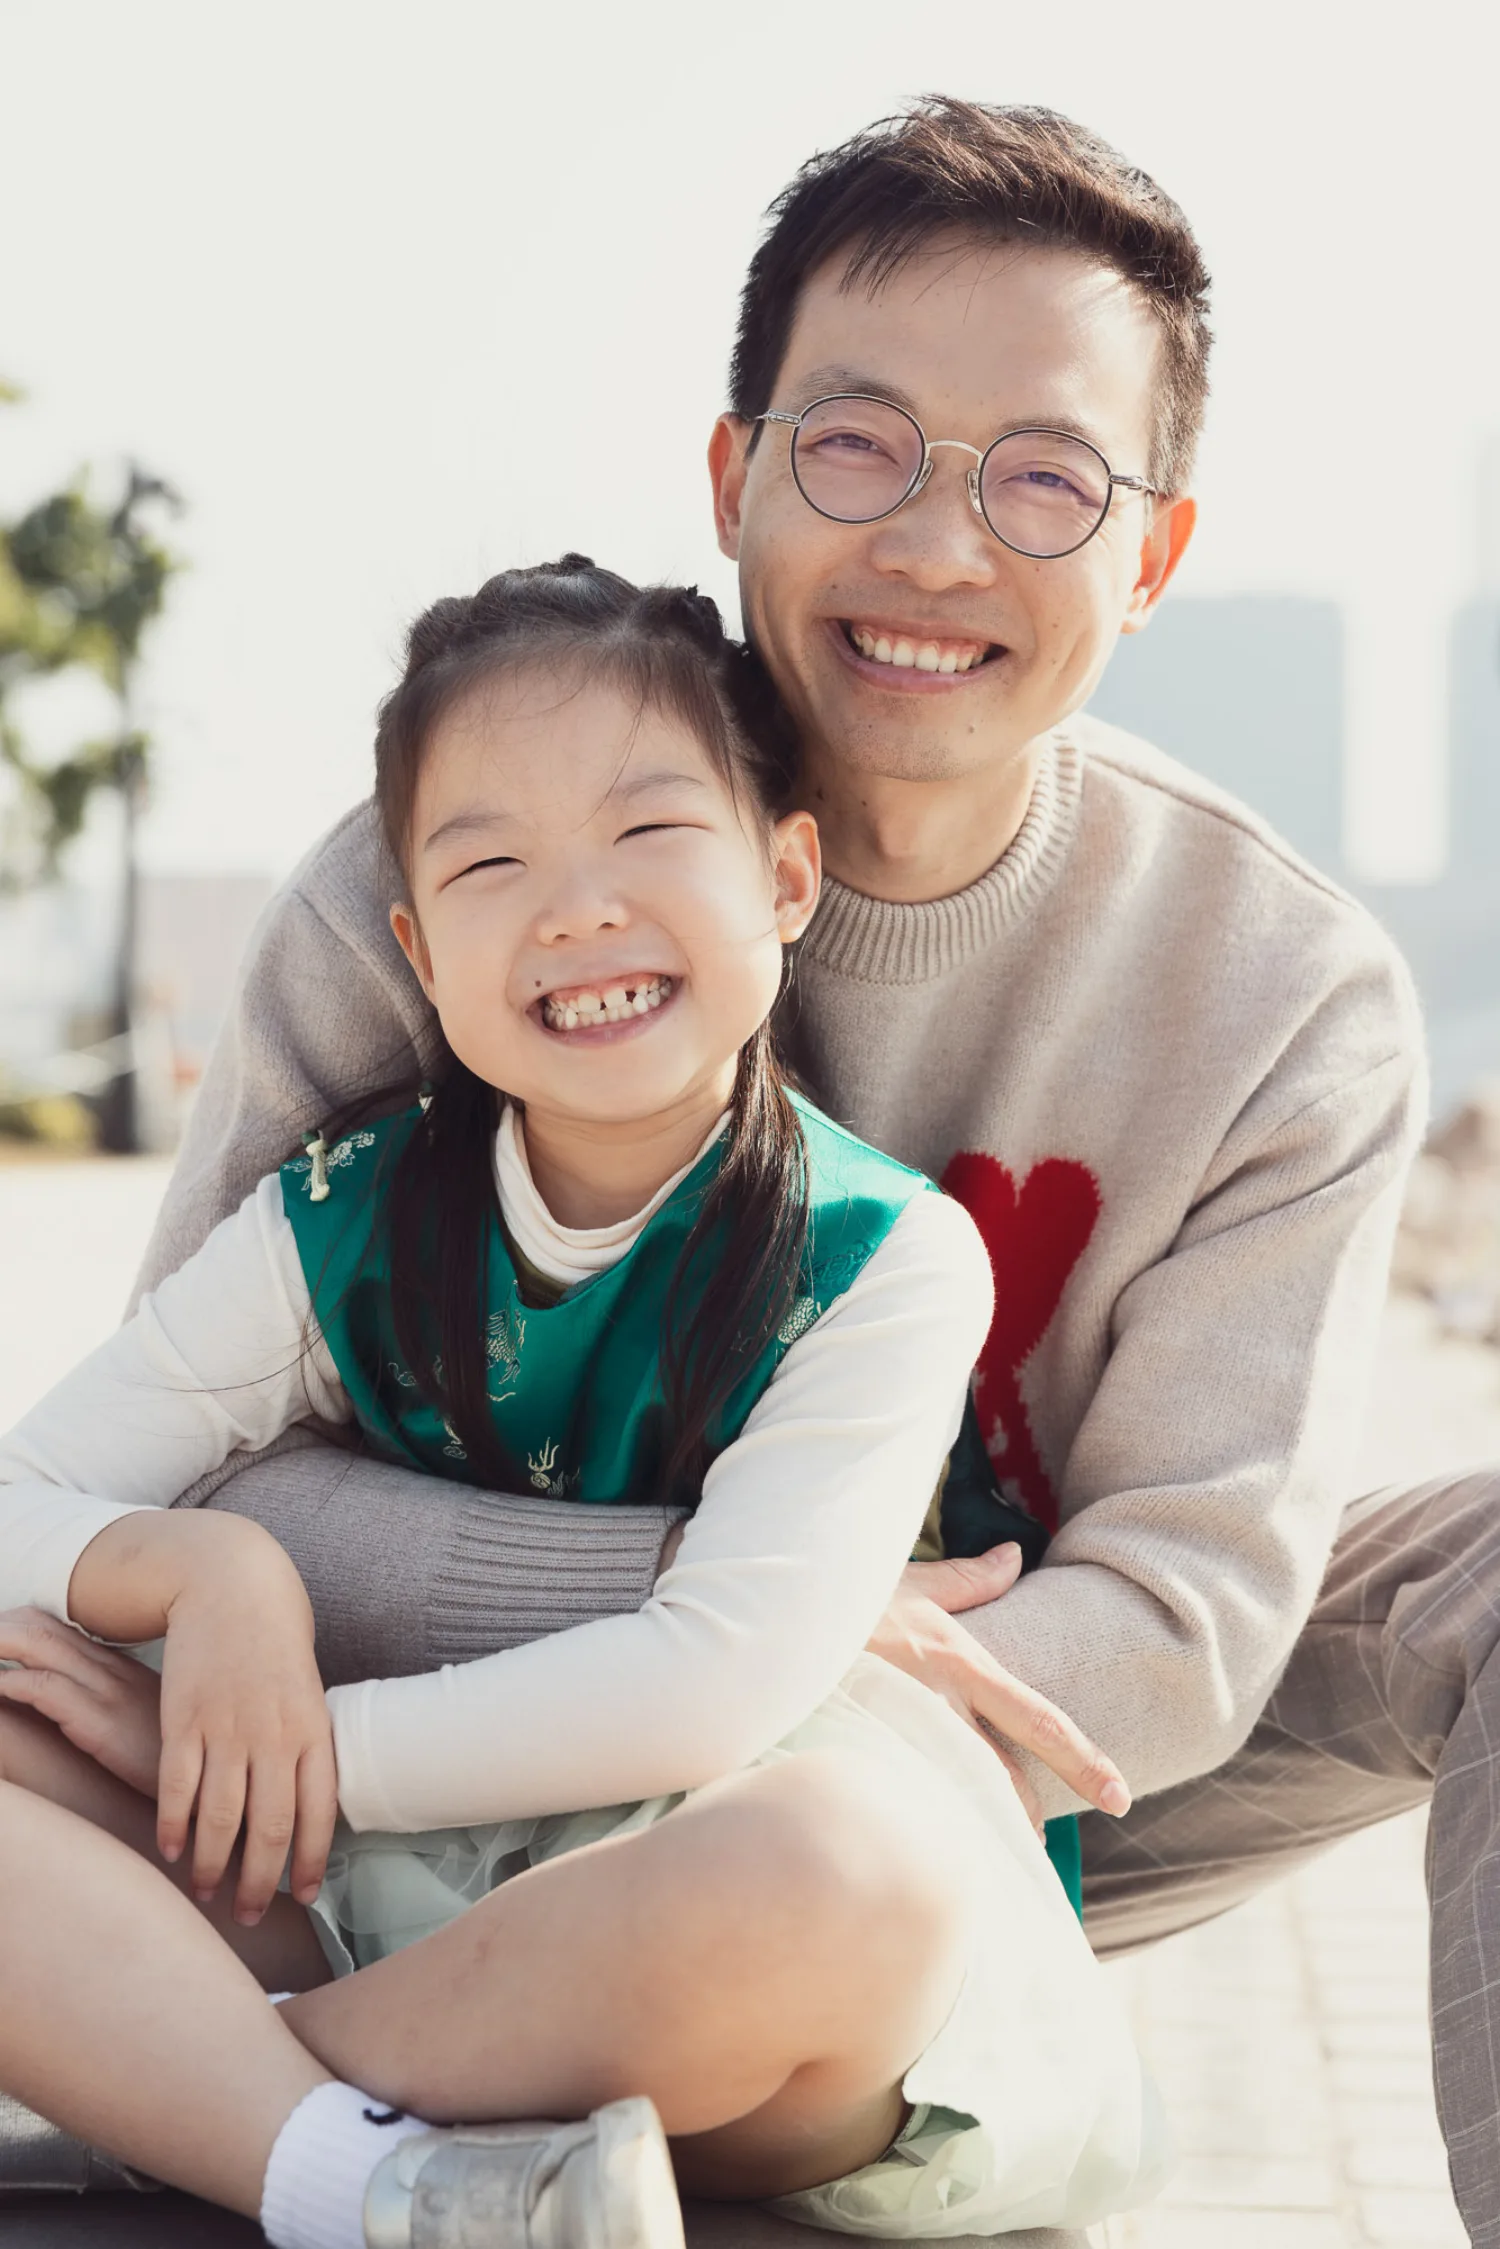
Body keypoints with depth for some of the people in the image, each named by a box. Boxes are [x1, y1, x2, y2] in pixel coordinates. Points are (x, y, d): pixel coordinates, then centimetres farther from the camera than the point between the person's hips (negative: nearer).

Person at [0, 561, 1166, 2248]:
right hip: (374, 1885, 3)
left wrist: (306, 1746, -16)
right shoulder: (340, 1226, 0)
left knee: (839, 1861, -39)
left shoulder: (887, 1261, -9)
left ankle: (162, 2069, -20)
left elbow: (718, 1683, -20)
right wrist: (198, 1567, -20)